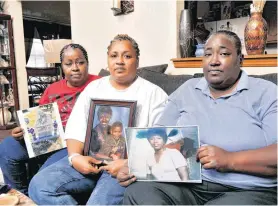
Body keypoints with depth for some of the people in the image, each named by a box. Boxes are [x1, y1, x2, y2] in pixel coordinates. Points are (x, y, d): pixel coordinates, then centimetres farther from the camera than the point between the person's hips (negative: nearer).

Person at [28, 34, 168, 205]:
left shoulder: (154, 93, 3)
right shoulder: (94, 88, 15)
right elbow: (76, 128, 8)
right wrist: (75, 156, -10)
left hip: (130, 164, -4)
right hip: (90, 158, 5)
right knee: (39, 185, -11)